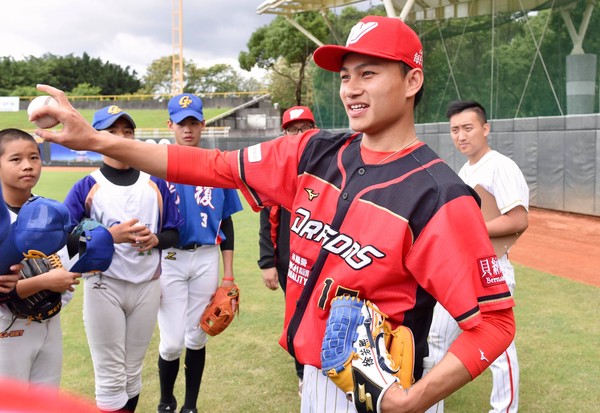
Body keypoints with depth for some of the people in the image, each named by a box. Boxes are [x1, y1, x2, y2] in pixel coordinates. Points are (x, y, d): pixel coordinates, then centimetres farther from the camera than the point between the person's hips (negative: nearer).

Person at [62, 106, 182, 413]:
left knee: (133, 372, 14)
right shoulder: (86, 188, -3)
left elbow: (173, 232, 10)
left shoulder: (156, 184, 6)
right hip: (104, 287, -3)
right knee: (111, 377, -1)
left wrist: (155, 239, -12)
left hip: (147, 286, 3)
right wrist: (110, 235, -21)